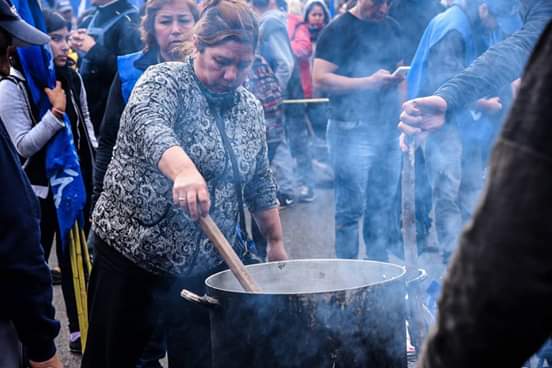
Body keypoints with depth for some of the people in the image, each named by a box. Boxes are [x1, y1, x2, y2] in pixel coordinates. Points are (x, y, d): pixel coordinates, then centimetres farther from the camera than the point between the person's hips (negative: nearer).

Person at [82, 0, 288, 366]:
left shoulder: (251, 109, 6)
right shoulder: (164, 81, -11)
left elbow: (260, 183, 17)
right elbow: (147, 124, -34)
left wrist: (276, 242, 18)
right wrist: (183, 170, -52)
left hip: (204, 266, 4)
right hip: (132, 253, -4)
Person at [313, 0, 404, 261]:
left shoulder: (391, 28, 16)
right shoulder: (338, 30, -5)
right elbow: (320, 80, -13)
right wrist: (369, 82, -20)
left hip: (387, 128, 7)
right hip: (352, 130, -6)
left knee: (382, 205, 10)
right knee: (351, 208, -4)